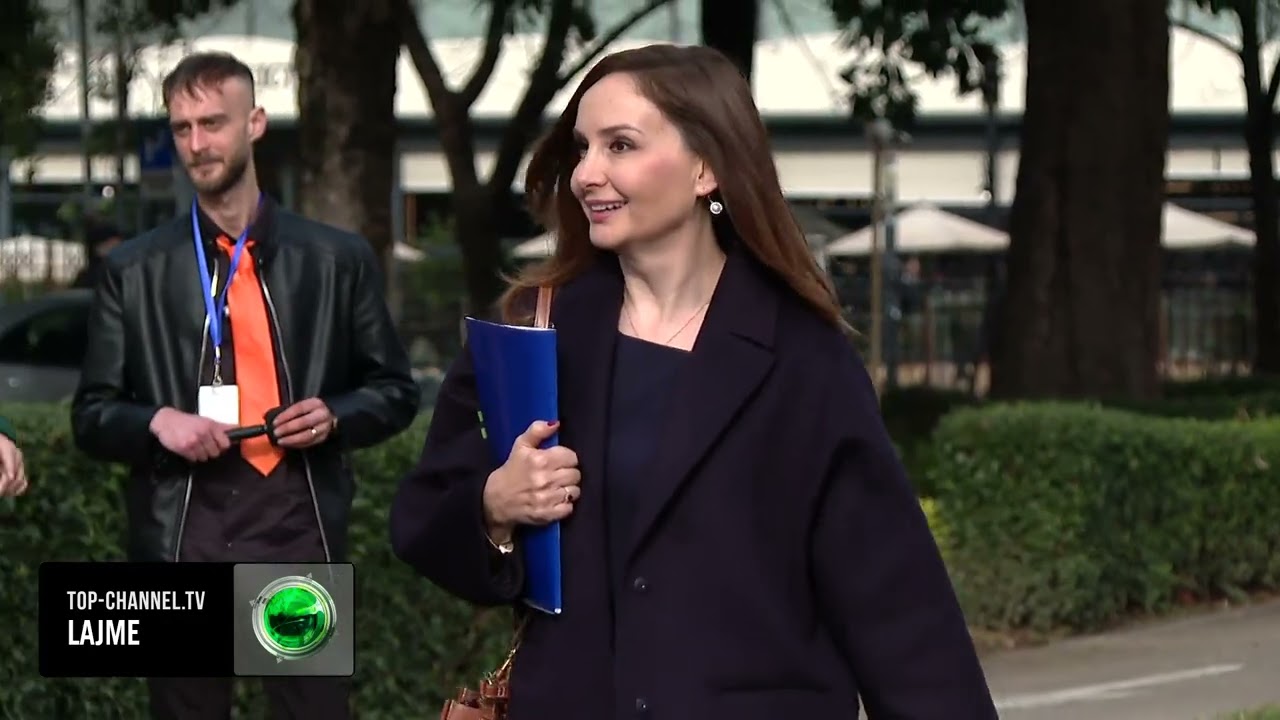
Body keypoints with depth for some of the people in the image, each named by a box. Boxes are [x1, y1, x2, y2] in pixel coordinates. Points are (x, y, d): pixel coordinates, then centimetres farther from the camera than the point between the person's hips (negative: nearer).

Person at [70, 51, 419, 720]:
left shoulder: (339, 259, 6)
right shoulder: (133, 270, 5)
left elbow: (395, 390, 12)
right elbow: (91, 414, 7)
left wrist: (335, 416, -9)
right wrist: (156, 421, -13)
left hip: (299, 535, 0)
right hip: (181, 540, 0)